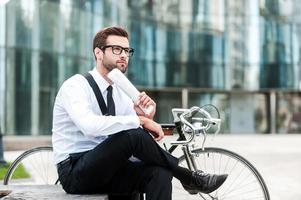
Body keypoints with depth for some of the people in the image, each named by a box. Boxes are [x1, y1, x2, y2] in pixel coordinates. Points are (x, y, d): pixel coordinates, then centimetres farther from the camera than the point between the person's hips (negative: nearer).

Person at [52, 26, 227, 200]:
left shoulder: (123, 93, 10)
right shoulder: (75, 86, -10)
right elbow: (90, 125, -31)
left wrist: (146, 118, -13)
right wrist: (140, 120, -26)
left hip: (107, 172, 6)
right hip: (75, 173, -6)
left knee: (159, 173, -26)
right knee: (133, 134, -28)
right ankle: (189, 178, -7)